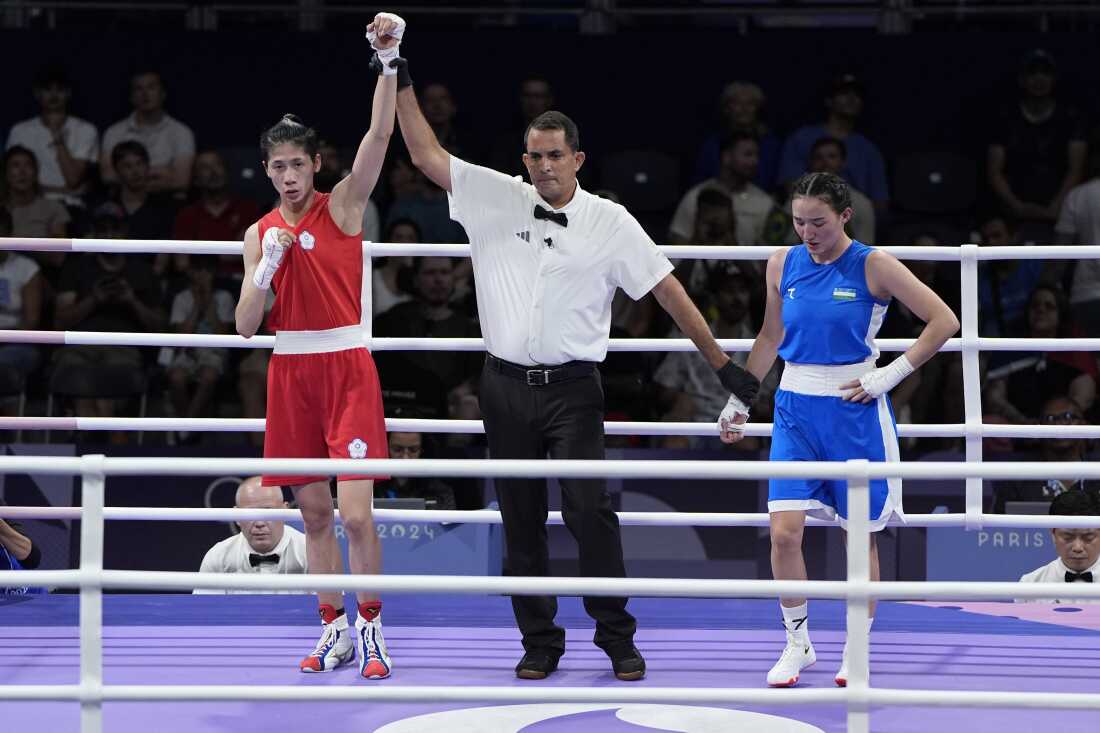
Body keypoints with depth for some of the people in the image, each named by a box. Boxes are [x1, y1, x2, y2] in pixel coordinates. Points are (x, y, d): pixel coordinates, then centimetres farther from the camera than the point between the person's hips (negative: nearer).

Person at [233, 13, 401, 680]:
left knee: (355, 512, -11)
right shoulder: (260, 233, 10)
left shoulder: (343, 207, -1)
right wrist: (267, 267, -9)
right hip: (290, 372, 4)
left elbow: (380, 133, -15)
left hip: (347, 367, -4)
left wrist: (389, 56, -25)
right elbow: (246, 326, 6)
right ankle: (334, 630, 16)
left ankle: (371, 629, 0)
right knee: (315, 511, 8)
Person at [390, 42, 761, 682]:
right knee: (522, 521, 5)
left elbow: (667, 289, 4)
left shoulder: (610, 222, 0)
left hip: (573, 389, -2)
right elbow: (426, 154, 4)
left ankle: (618, 639, 0)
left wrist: (723, 364, 4)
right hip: (507, 385, 2)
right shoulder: (497, 200, 4)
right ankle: (540, 643, 13)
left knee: (591, 512, -10)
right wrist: (401, 83, -3)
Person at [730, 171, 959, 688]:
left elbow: (943, 321, -6)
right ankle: (797, 643, 7)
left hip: (854, 411, -3)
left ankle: (857, 651, 15)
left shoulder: (873, 266, -7)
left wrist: (890, 375, -9)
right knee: (784, 530, -8)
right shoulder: (783, 264, 5)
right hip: (796, 408, 3)